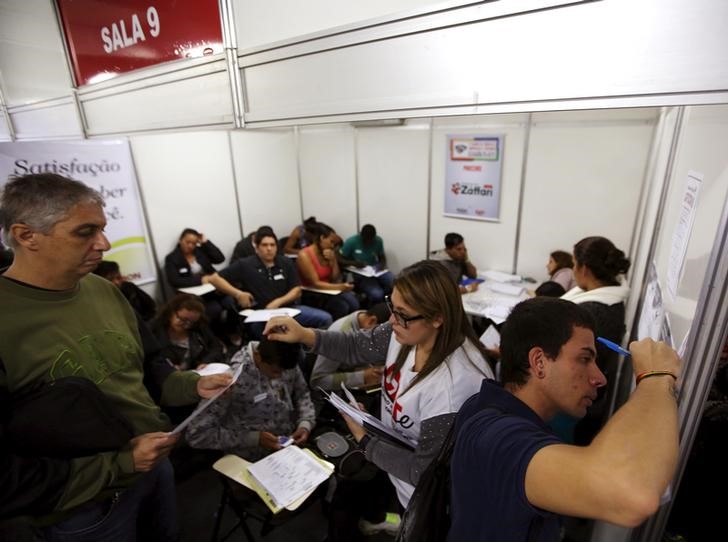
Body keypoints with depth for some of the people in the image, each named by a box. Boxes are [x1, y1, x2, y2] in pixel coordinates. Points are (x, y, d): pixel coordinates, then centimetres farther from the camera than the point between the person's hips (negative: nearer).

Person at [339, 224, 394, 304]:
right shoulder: (351, 242, -13)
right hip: (361, 274, -4)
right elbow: (339, 260, -8)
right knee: (376, 295, -29)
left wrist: (383, 264, -11)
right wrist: (353, 263, -26)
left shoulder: (378, 240, -3)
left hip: (377, 270, 4)